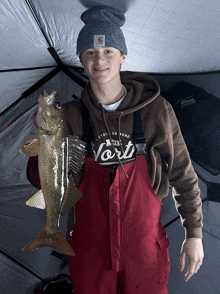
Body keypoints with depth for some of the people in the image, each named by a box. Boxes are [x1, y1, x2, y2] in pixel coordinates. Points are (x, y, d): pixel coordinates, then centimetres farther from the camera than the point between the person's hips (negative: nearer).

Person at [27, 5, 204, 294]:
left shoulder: (156, 110, -9)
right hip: (90, 246, 1)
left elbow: (182, 175, -1)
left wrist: (194, 233, 2)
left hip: (144, 246, 0)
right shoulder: (70, 117, -7)